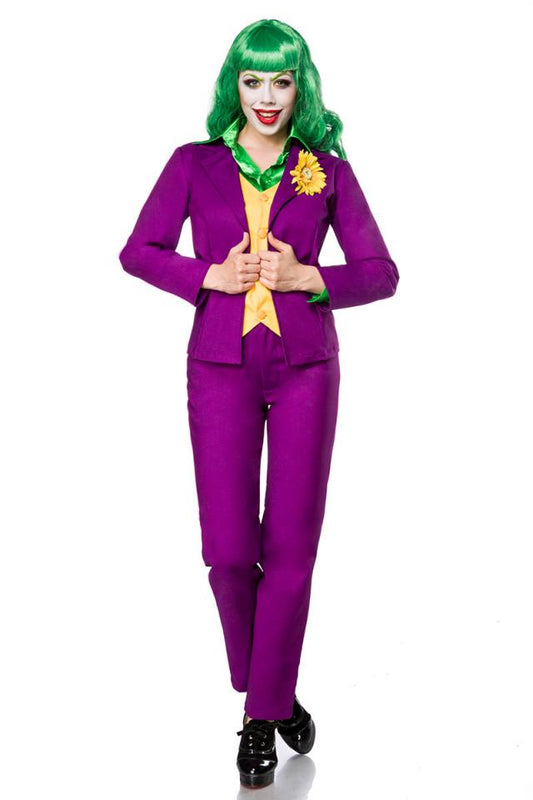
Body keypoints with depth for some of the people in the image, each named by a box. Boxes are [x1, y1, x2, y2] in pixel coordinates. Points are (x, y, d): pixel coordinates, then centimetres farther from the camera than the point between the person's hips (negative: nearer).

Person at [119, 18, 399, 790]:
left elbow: (382, 273, 2)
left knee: (291, 549, 0)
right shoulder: (194, 164, 5)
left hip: (306, 369, 0)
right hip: (220, 366, 0)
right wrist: (211, 275, -10)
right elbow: (138, 252, 5)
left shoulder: (328, 169, 4)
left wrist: (306, 278, -13)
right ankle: (267, 693, 23)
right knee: (228, 548, -4)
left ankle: (265, 714, 16)